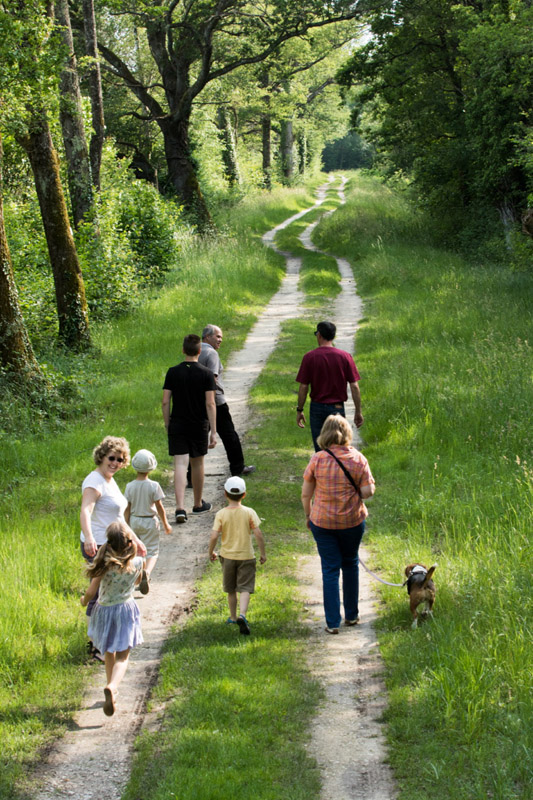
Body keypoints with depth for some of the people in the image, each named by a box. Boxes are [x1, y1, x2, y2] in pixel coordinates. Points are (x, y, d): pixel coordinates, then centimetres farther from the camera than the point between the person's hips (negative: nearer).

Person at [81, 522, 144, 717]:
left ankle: (111, 689, 32)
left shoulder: (104, 564, -17)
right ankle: (112, 687, -24)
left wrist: (84, 601, 8)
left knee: (109, 653, 22)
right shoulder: (136, 562, -12)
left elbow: (91, 592, -14)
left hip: (104, 611, 0)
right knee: (122, 657, 2)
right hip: (127, 608, 0)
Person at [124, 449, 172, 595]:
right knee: (152, 551, 1)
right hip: (150, 522, -3)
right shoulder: (154, 486, -14)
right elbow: (160, 507, -8)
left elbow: (127, 509, -3)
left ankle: (141, 576, 31)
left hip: (134, 521, 3)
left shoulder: (130, 487, -7)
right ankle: (147, 572, -27)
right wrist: (166, 524, 4)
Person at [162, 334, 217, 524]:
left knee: (180, 465, -4)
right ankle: (198, 504, 30)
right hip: (199, 426, 0)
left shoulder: (173, 372, -2)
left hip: (177, 425, 0)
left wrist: (167, 424, 10)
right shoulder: (206, 374, -6)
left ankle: (180, 508, -19)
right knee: (197, 463, 15)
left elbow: (165, 402, -2)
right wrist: (213, 432, -6)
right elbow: (210, 404, -9)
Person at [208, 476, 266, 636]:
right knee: (245, 588, -3)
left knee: (231, 589, 18)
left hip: (227, 556, 2)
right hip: (246, 556, -2)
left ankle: (233, 617, 29)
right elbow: (258, 534, -11)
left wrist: (211, 552, 5)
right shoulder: (249, 512, -9)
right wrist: (262, 552, 1)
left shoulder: (221, 514, -8)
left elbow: (214, 536, -12)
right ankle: (242, 615, -25)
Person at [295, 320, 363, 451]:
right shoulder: (345, 356, -4)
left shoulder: (309, 357, -7)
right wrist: (358, 412, 3)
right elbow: (354, 386, -4)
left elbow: (303, 387, -5)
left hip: (317, 408, -1)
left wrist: (299, 410, 5)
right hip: (338, 408, 1)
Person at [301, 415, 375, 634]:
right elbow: (368, 491, -11)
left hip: (322, 522, -1)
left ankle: (332, 622, 6)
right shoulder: (358, 459, -9)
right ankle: (351, 615, 29)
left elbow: (306, 494, -5)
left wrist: (308, 515, 11)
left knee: (330, 569, 6)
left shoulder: (317, 459, -10)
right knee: (350, 564, 20)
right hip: (352, 521, 1)